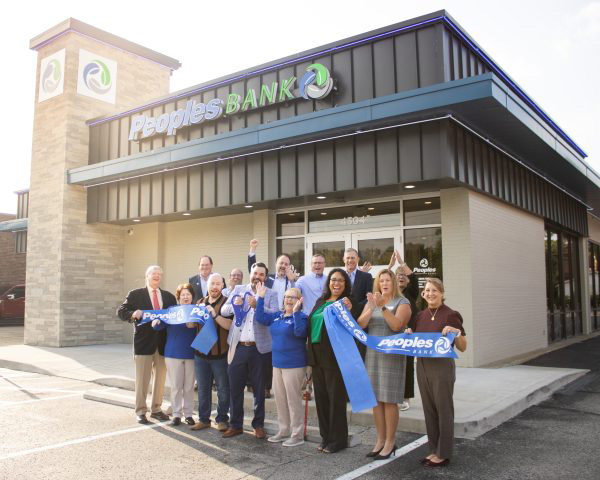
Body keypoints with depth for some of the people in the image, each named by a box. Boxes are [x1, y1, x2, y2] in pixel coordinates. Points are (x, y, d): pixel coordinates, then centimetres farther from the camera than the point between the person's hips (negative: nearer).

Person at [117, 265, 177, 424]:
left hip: (163, 343, 4)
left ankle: (156, 409, 23)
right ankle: (141, 411, 13)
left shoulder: (169, 296, 12)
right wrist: (133, 314, -19)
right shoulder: (135, 294, 2)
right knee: (142, 379, 2)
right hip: (143, 342, -4)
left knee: (160, 378, 11)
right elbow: (121, 312, -1)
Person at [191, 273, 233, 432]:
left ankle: (222, 419, 16)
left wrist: (215, 314, -26)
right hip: (201, 352, 5)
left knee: (223, 388, 4)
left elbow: (229, 325, -15)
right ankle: (204, 419, 23)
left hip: (220, 353, -4)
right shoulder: (201, 302, 12)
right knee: (203, 388, 12)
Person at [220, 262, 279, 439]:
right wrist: (235, 305, -16)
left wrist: (257, 305, -25)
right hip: (238, 347, 2)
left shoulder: (270, 295, 3)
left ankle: (258, 425, 20)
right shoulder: (238, 290, 10)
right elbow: (224, 311, 5)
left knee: (259, 388, 7)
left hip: (259, 348, -2)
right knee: (235, 387, 7)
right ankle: (235, 425, 20)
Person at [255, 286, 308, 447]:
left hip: (294, 365, -8)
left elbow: (300, 332, -28)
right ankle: (284, 431, 28)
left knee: (293, 399, -1)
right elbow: (260, 318, 8)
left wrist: (296, 311, -35)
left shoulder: (301, 316, -11)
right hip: (277, 364, 8)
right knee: (280, 399, 15)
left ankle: (297, 435, 9)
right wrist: (260, 298, 3)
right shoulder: (277, 316, 10)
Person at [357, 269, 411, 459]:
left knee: (389, 400, -2)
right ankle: (380, 440, 17)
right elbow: (360, 325, -2)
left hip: (392, 355, -4)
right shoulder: (371, 301, 11)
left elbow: (396, 325, -16)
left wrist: (383, 306, -23)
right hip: (372, 354, 5)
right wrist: (371, 308, -17)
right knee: (376, 399, 7)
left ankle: (390, 442, 8)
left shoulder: (402, 302, -1)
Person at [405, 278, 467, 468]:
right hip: (422, 366, 6)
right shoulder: (420, 315, 9)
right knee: (429, 410, 13)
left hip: (442, 367, -6)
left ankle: (444, 454, 14)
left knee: (443, 410, 3)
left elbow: (463, 347, -6)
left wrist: (456, 333, -24)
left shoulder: (450, 315, -8)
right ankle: (434, 450, 25)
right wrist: (410, 335, 1)